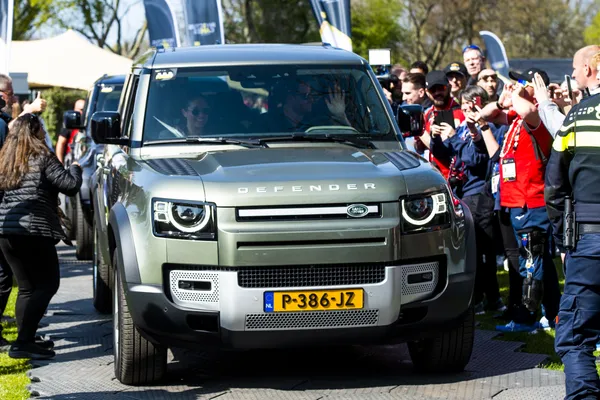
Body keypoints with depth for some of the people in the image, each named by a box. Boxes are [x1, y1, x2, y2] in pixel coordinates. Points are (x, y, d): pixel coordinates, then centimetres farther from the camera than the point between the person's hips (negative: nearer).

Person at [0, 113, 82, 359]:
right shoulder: (42, 157, -4)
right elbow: (70, 185, -9)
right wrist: (75, 169, 10)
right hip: (33, 230, -7)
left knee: (27, 287, 16)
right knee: (47, 284, -2)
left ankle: (25, 339, 15)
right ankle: (23, 343, -12)